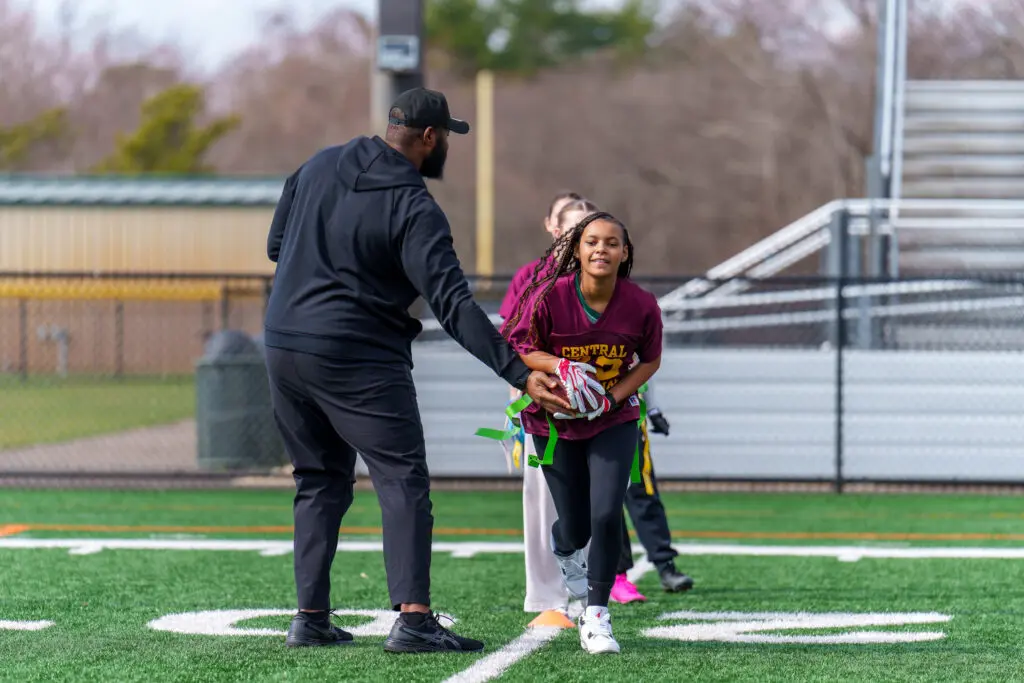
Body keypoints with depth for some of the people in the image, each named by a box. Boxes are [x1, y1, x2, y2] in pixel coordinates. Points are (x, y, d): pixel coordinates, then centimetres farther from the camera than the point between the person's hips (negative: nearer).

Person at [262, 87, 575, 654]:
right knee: (403, 481, -4)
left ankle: (310, 618, 13)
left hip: (283, 347, 7)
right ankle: (412, 618, -16)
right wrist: (520, 373, -24)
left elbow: (276, 245, 17)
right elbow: (453, 306, -21)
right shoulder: (413, 209, -14)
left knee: (321, 482, 17)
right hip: (360, 361, -7)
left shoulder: (319, 166, 7)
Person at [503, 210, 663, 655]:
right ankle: (564, 550, 47)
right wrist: (559, 366, -26)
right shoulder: (549, 296, -19)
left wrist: (613, 397, -13)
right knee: (576, 527, 5)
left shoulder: (641, 305, -15)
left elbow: (650, 360, 1)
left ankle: (596, 617, -1)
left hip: (614, 420, 0)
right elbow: (517, 348, -7)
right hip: (555, 422, 0)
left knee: (607, 516, -16)